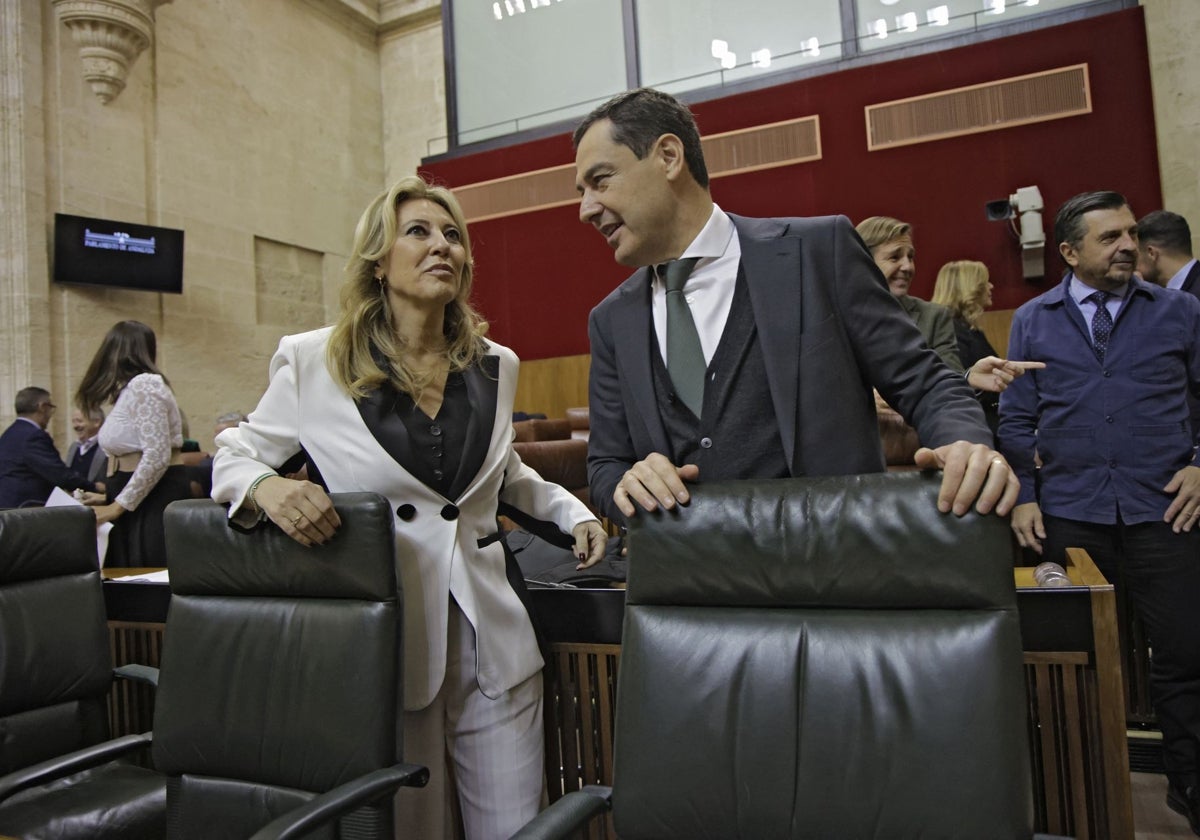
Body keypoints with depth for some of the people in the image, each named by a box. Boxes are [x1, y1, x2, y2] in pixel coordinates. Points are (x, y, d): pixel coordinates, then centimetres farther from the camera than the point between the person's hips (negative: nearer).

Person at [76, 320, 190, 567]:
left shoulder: (143, 385, -10)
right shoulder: (128, 389, 17)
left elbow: (157, 456, -19)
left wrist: (118, 506, -14)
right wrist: (109, 498, 11)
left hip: (156, 497, -9)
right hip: (137, 501, 9)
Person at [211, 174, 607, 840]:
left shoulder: (494, 365, 8)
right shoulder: (313, 362, -4)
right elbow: (234, 455, 7)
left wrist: (570, 510, 7)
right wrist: (266, 489, -16)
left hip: (492, 636, 3)